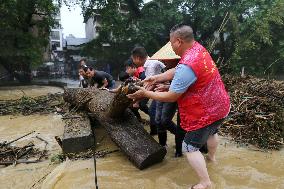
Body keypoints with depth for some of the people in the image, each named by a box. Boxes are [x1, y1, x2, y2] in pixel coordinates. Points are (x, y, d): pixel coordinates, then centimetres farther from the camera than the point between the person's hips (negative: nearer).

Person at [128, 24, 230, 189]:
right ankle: (212, 157, 60)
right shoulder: (198, 48, -3)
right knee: (211, 131, 34)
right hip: (220, 106, 10)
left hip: (207, 113, -10)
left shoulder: (187, 66, -33)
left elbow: (171, 97, -23)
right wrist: (156, 78, -2)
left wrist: (146, 93, -14)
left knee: (190, 147, 3)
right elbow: (176, 71, 4)